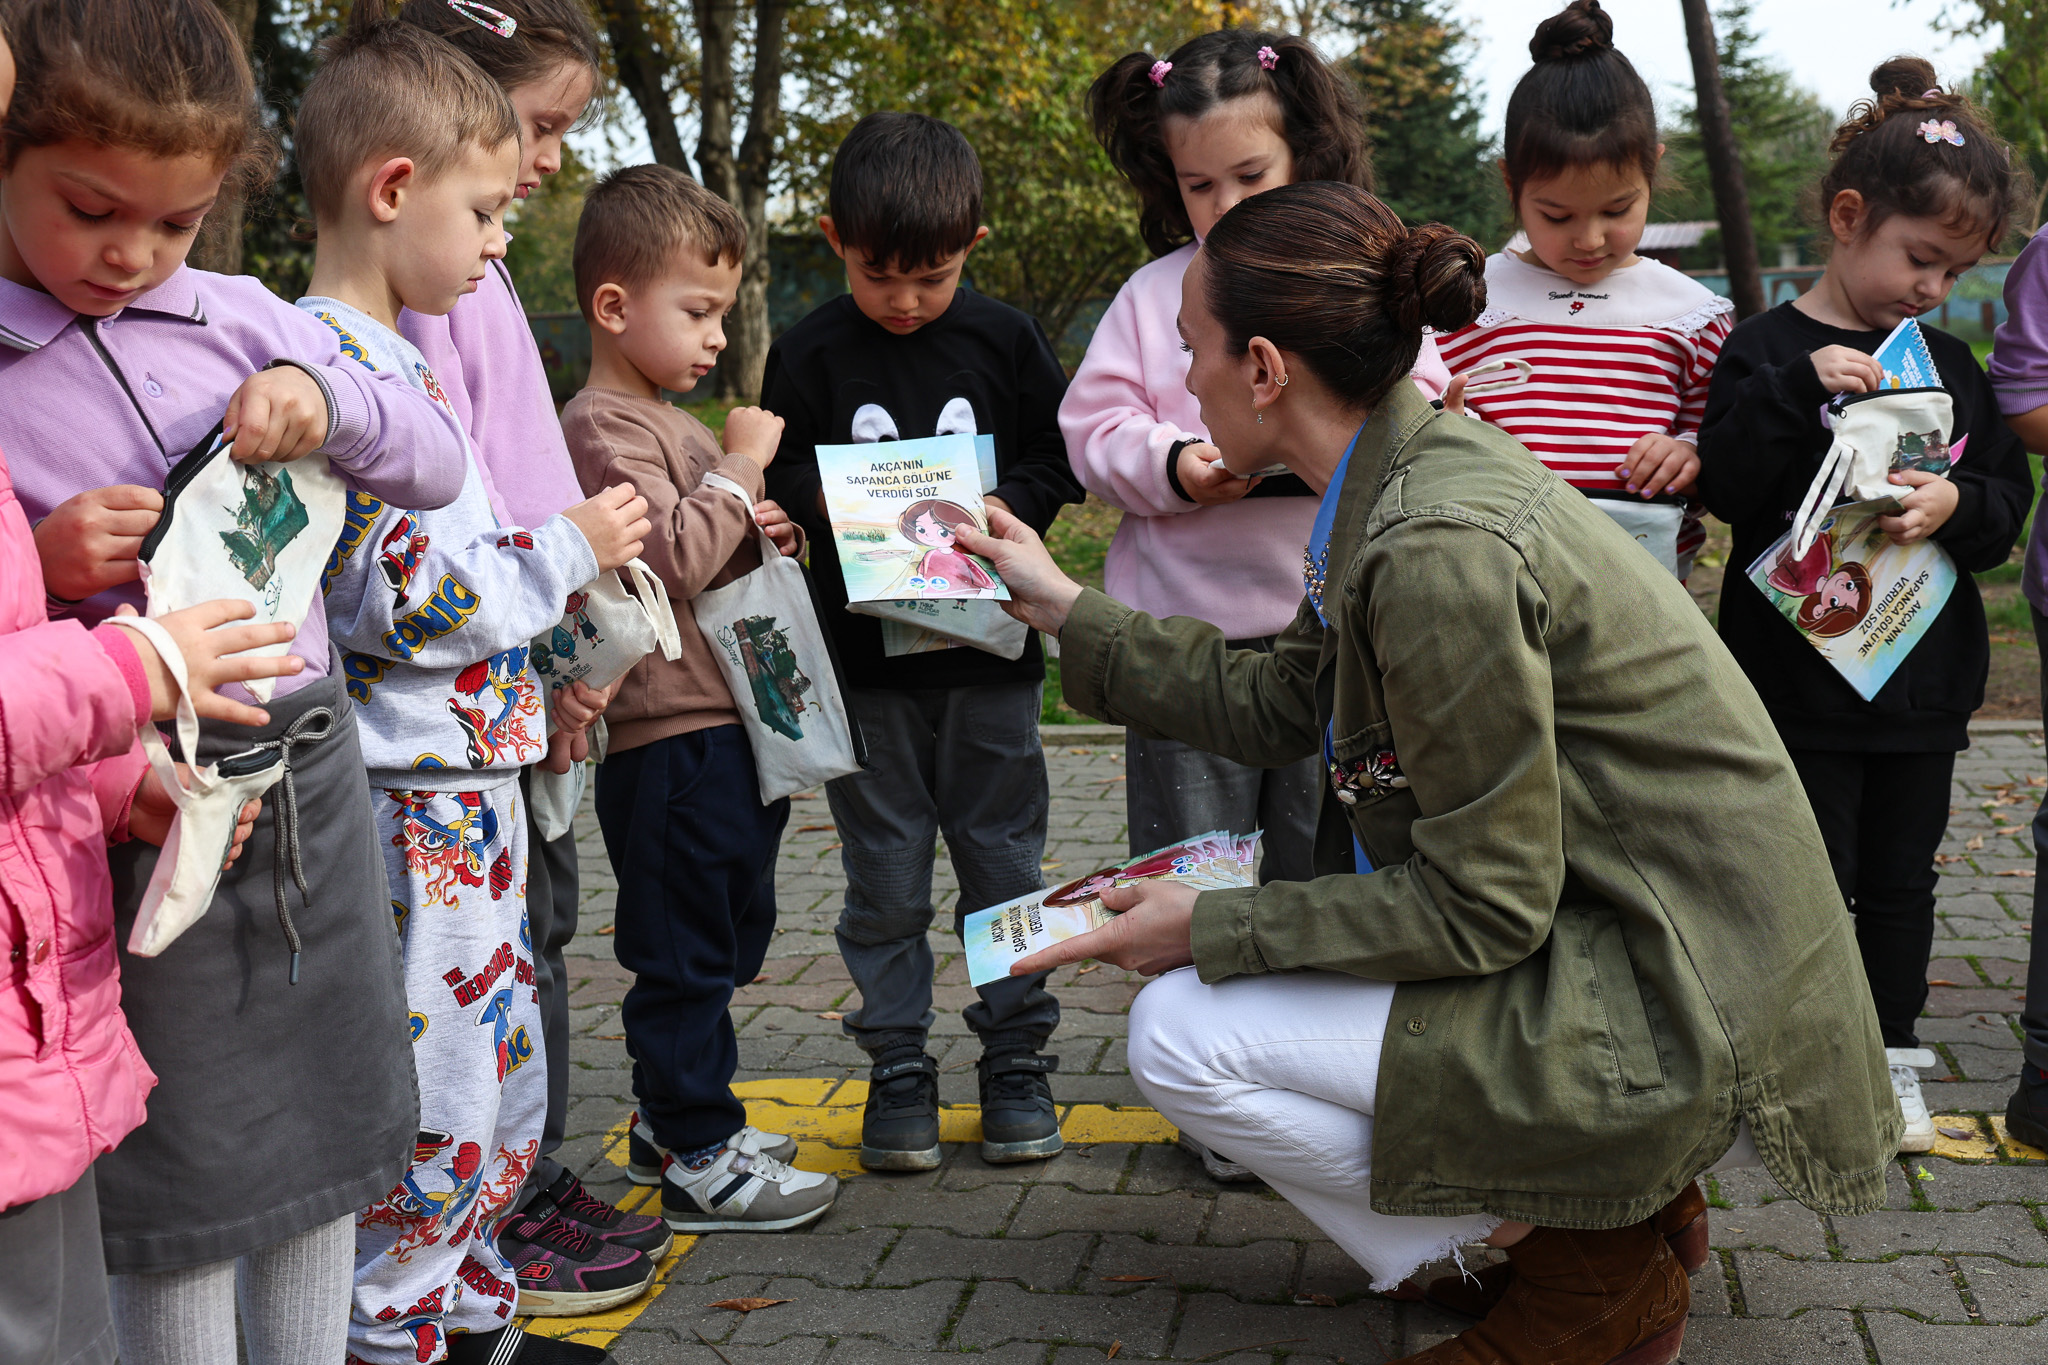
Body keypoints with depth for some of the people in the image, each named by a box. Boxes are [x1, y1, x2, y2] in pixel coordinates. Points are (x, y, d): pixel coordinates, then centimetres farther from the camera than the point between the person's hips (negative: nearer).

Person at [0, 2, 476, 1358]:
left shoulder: (243, 318, 5)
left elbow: (438, 461, 8)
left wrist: (324, 396, -9)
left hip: (311, 774, 5)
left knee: (324, 1139, 16)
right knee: (182, 1186, 4)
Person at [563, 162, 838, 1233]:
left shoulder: (667, 421, 19)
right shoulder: (606, 426, -13)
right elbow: (674, 558, -25)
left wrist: (758, 537, 7)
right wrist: (741, 468, -15)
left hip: (723, 727, 11)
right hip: (671, 734, -10)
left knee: (722, 937, 18)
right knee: (685, 952, -2)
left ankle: (670, 1120, 31)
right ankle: (700, 1161, 6)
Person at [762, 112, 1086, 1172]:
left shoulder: (1006, 341, 2)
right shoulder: (809, 354, 0)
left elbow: (1061, 460, 5)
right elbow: (774, 479, 3)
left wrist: (1006, 502, -14)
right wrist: (825, 500, -17)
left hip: (988, 652, 1)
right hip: (862, 660, 0)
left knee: (1004, 861, 8)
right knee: (883, 877, 6)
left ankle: (1016, 1057, 21)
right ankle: (897, 1066, 19)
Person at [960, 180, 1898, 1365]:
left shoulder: (1437, 551, -26)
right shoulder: (1420, 461, 3)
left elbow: (1482, 909, -22)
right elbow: (1281, 703, 15)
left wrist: (1211, 929, -13)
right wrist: (1067, 612, 20)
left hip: (1685, 1018, -10)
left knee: (1187, 1034, -12)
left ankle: (1592, 1269, 2)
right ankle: (1610, 1188, 17)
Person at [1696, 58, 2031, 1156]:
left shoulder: (1951, 365, 8)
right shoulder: (1768, 349, -7)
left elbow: (2010, 497, 7)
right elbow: (1726, 487, -18)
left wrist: (1958, 505, -14)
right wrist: (1798, 390, -29)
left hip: (1924, 677, 5)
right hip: (1799, 680, -5)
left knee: (1900, 879, 15)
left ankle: (1891, 1055, 29)